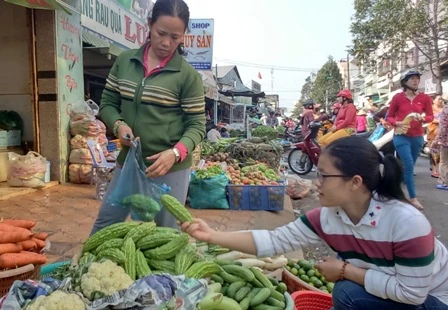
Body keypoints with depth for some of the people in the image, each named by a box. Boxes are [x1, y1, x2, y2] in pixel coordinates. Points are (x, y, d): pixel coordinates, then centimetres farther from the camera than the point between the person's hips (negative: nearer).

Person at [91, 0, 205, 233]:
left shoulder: (188, 75, -9)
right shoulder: (124, 61, 3)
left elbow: (197, 125, -7)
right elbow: (107, 102, 11)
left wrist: (175, 153, -25)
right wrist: (118, 124, -11)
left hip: (170, 167, -3)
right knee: (104, 225, 17)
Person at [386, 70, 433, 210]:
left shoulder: (425, 98, 2)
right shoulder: (397, 97, -3)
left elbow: (431, 116, 4)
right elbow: (389, 117, 2)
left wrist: (422, 118, -18)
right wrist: (397, 123, -18)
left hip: (417, 137, 4)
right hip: (401, 136, -3)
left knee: (408, 166, 10)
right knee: (408, 166, -12)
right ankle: (413, 198, -6)